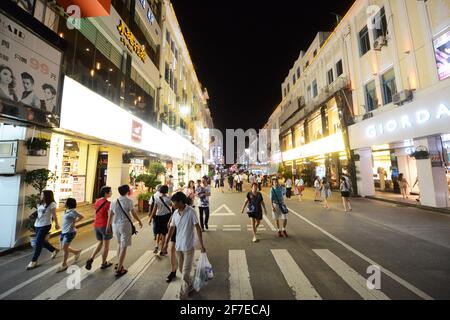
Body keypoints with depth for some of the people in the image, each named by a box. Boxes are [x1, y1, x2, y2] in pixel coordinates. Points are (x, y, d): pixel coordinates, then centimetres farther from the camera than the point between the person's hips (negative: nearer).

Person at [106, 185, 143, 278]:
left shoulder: (114, 202, 3)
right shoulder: (129, 201, -13)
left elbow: (110, 215, 8)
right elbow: (134, 214, -9)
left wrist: (108, 226, 21)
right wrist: (139, 221, 6)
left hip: (116, 225, 6)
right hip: (125, 225, -6)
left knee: (120, 245, 23)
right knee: (124, 247, 4)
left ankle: (120, 264, 37)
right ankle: (119, 270, 9)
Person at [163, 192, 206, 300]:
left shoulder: (191, 212, -20)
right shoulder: (175, 213, -1)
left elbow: (197, 228, -17)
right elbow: (172, 228, 10)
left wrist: (201, 245, -17)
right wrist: (166, 242, 14)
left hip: (188, 246, -6)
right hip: (178, 246, 6)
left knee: (186, 272, 2)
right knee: (181, 269, 20)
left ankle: (183, 295, 22)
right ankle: (190, 286, 43)